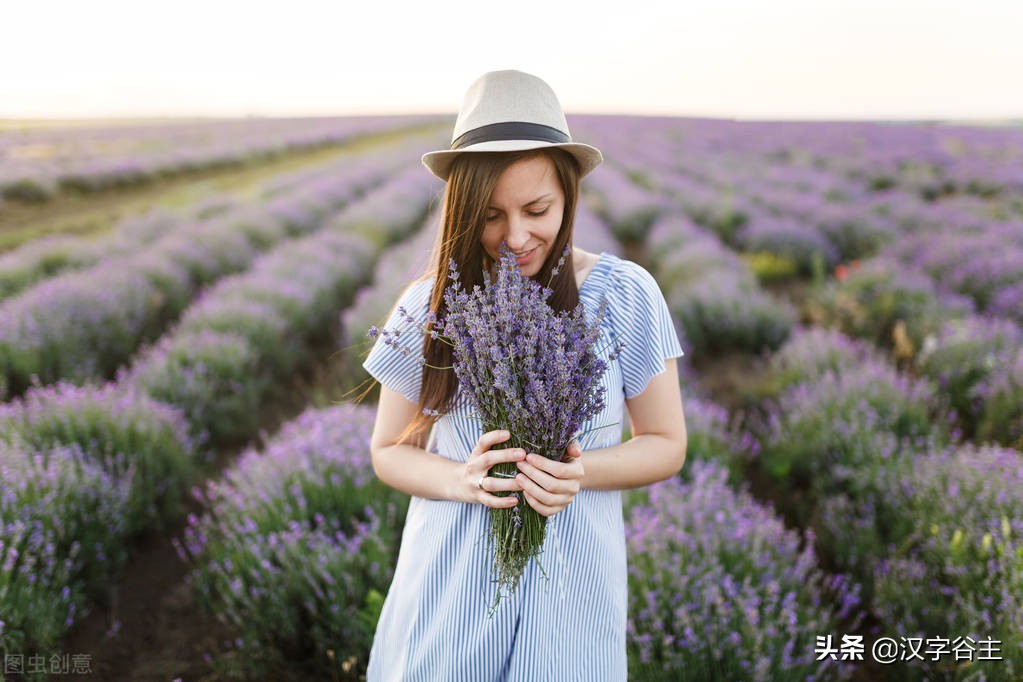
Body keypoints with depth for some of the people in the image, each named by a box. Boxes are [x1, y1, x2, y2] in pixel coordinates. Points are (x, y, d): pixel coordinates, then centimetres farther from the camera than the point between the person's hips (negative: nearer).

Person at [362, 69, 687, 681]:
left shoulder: (625, 296, -10)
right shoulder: (430, 307, -7)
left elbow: (667, 445, -1)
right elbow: (389, 450, 2)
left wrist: (584, 471, -20)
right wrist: (458, 479, -18)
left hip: (572, 586, 0)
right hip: (452, 584, 1)